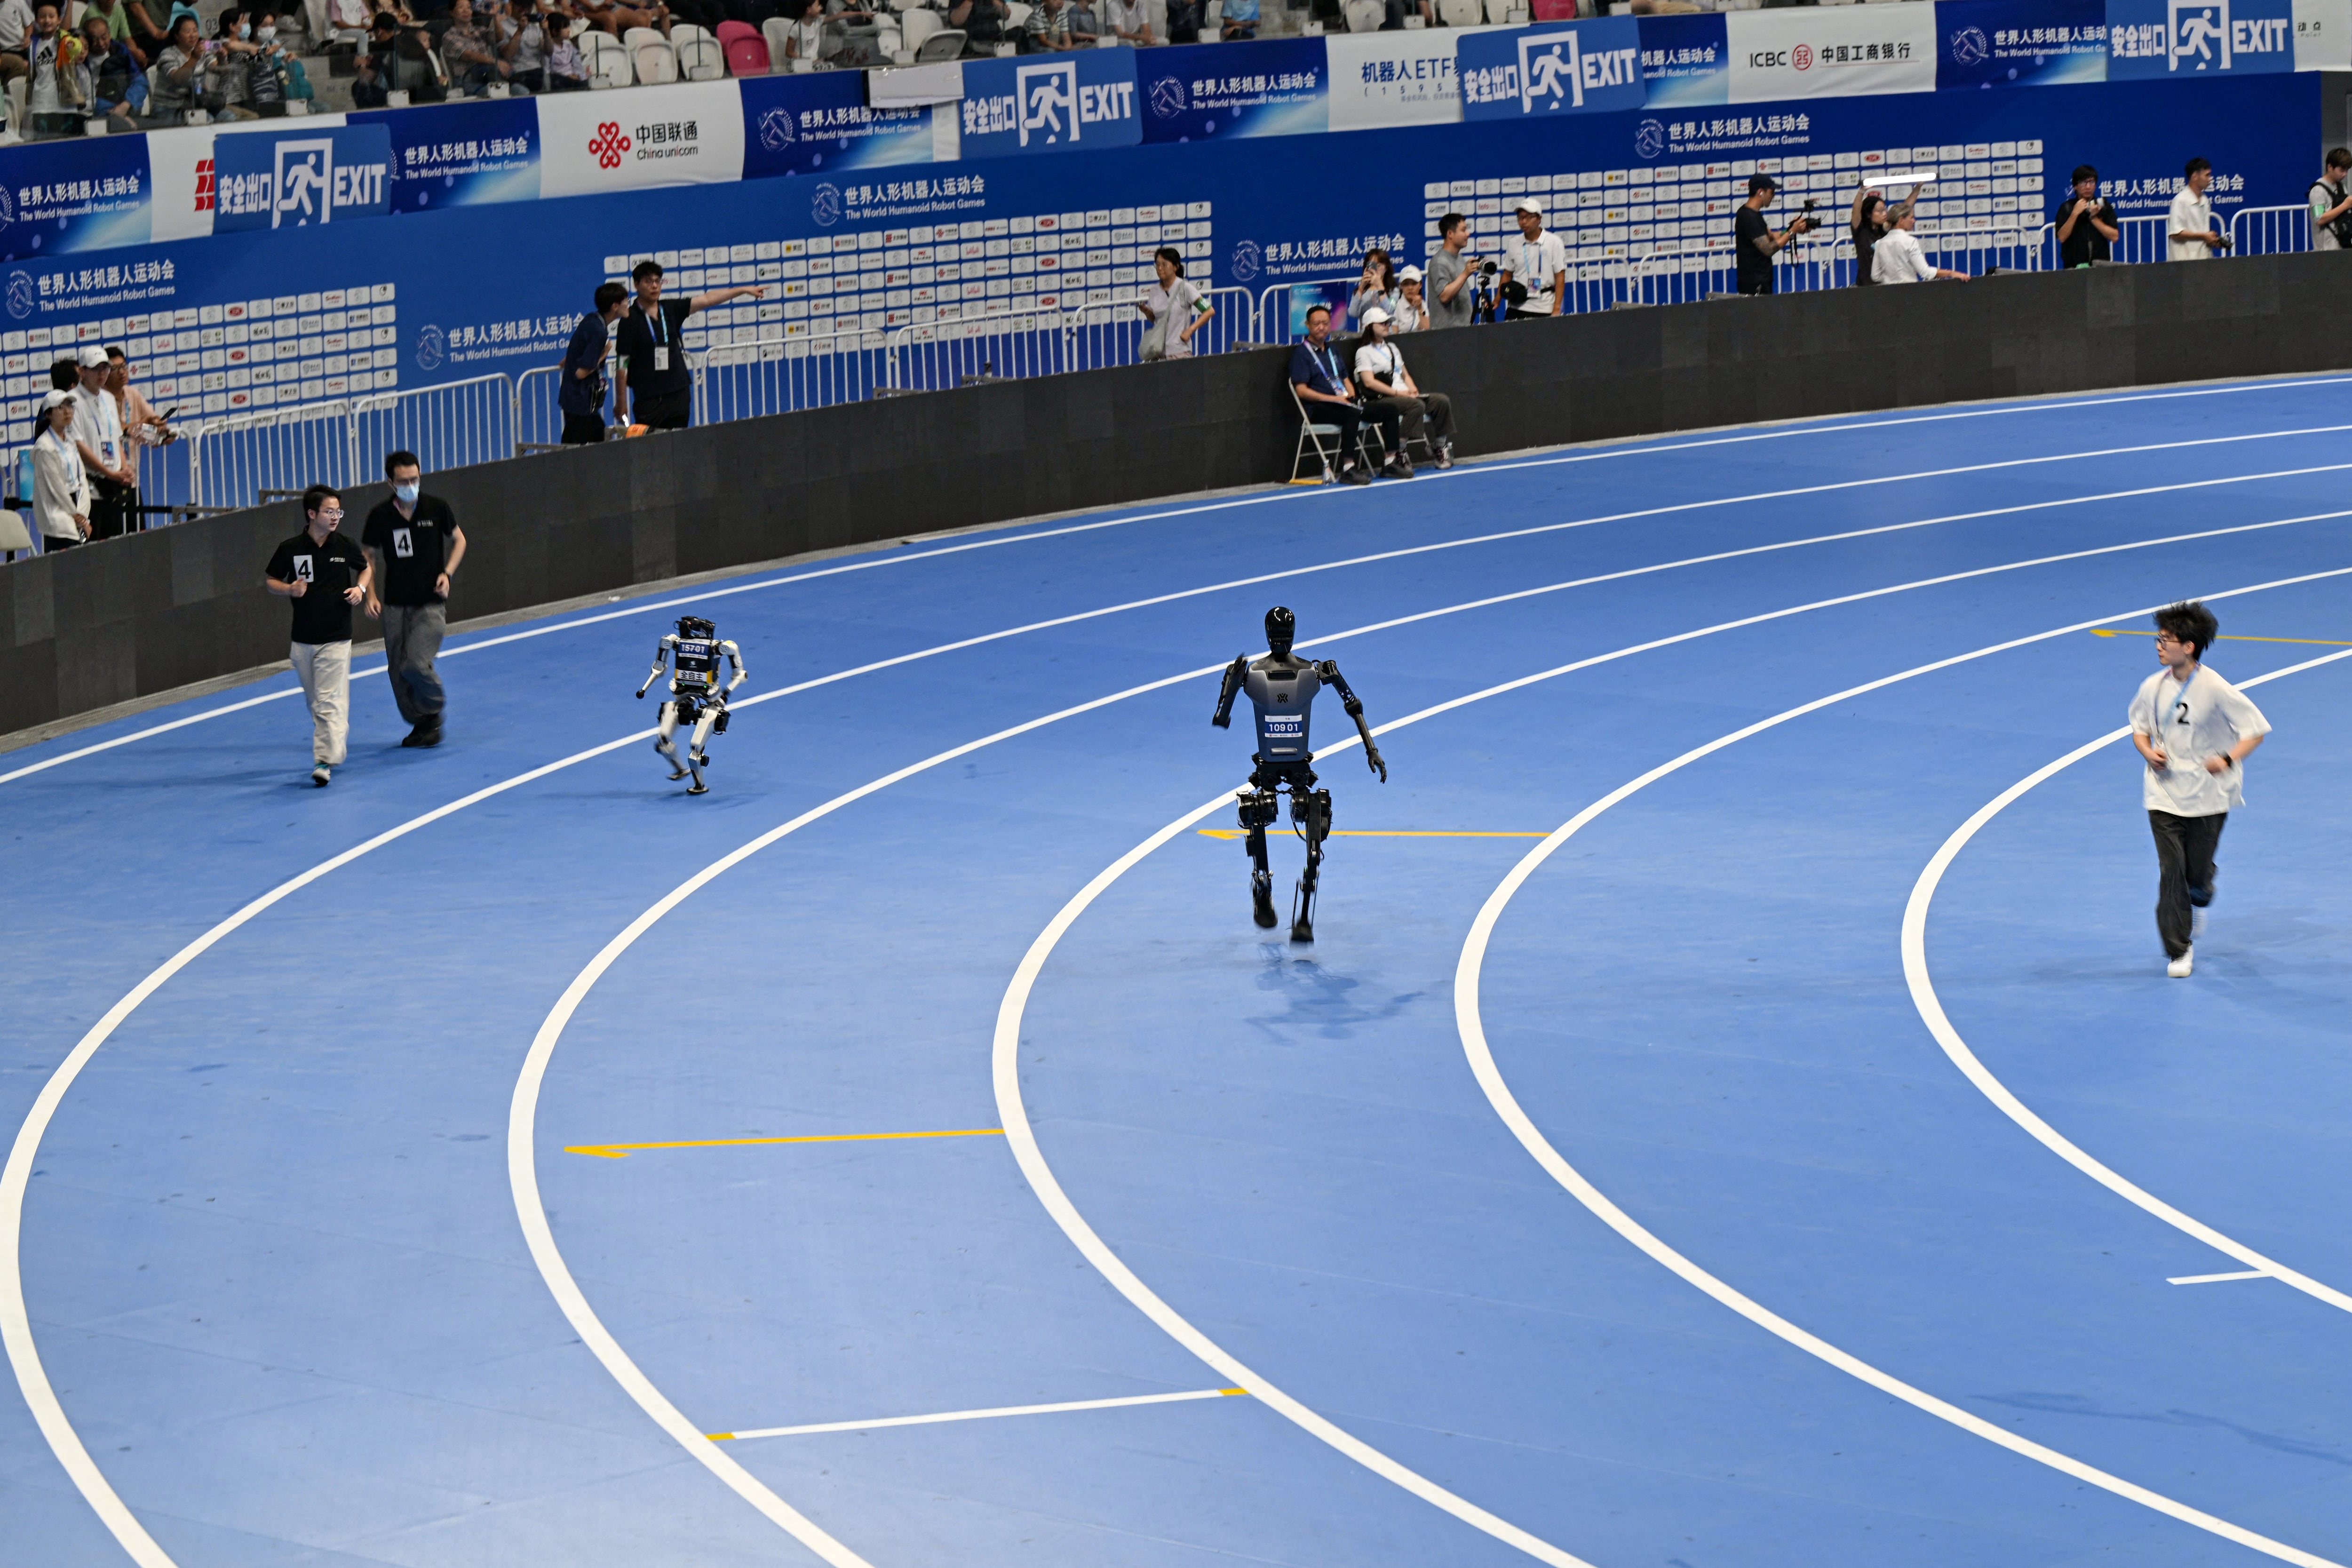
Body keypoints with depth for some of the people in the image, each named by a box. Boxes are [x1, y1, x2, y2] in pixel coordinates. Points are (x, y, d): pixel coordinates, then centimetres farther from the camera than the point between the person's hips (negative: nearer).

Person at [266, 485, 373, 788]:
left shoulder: (344, 547, -3)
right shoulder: (291, 549, -5)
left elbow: (366, 568, 16)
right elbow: (271, 580, 8)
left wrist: (361, 588, -4)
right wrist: (289, 590, -12)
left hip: (336, 638, -2)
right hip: (303, 639, 2)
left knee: (329, 703, -10)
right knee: (315, 703, 14)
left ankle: (325, 761, -13)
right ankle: (336, 742, 35)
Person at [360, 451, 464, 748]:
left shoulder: (436, 508, -5)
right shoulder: (380, 516, -4)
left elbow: (458, 539, 11)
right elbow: (368, 556, 8)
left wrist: (447, 573, -4)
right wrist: (371, 595, -3)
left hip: (431, 605, -2)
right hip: (395, 606, 3)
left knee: (416, 665, -18)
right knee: (397, 671, 5)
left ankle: (434, 711, 11)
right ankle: (419, 724, 25)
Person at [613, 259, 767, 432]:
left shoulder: (671, 309, 7)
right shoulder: (631, 319, -7)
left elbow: (707, 299, 8)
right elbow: (622, 364, -7)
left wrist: (744, 290, 5)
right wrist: (621, 402, -8)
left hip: (679, 394, 5)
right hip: (648, 398, -5)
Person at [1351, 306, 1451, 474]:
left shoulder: (1391, 348, 25)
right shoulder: (1364, 351, -1)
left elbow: (1405, 374, 27)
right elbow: (1369, 382, -13)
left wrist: (1412, 389, 3)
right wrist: (1398, 393, -18)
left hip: (1403, 395, 8)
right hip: (1380, 400, -8)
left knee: (1442, 401, -8)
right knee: (1417, 405, -35)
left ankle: (1440, 447, -2)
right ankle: (1397, 455, -38)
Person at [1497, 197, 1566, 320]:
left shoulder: (1554, 242, -2)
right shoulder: (1514, 244, 9)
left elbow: (1560, 277, -4)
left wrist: (1556, 309, -11)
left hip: (1545, 310, -3)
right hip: (1518, 309, 3)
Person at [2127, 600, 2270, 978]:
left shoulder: (2215, 689, -16)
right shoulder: (2153, 687, -4)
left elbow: (2256, 730, -9)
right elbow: (2139, 727, 13)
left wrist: (2227, 760, -24)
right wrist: (2148, 751, -9)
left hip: (2207, 794, -2)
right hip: (2165, 794, 2)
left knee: (2198, 873, 7)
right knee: (2171, 871, -6)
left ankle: (2197, 903, 46)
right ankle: (2178, 951, 4)